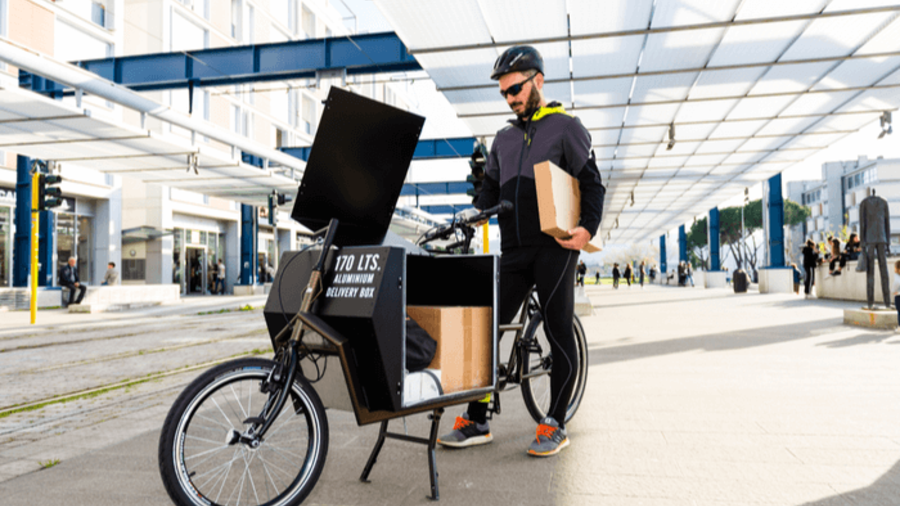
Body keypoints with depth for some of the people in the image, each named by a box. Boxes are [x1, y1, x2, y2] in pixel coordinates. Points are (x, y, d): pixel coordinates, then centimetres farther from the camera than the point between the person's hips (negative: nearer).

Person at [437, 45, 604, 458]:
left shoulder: (566, 127, 5)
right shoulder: (504, 138, 22)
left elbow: (591, 182, -1)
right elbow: (491, 187, 21)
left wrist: (588, 228, -17)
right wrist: (477, 214, 1)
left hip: (555, 247, -5)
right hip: (515, 249, 5)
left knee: (559, 334, -1)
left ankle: (554, 426, 11)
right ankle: (475, 422, 9)